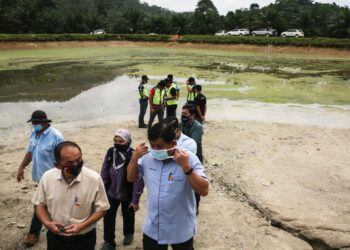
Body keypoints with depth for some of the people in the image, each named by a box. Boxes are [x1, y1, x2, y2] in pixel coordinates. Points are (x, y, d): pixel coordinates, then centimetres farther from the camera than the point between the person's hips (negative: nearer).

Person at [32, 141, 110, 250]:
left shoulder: (94, 179, -19)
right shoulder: (47, 177, -12)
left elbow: (101, 209, -10)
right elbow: (39, 204, 2)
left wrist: (81, 226, -21)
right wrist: (47, 223, -15)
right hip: (55, 238, 2)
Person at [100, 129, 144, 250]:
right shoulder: (110, 152, -11)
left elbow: (138, 180, -23)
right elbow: (104, 173, -1)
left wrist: (135, 199, -20)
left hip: (127, 195, -3)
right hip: (111, 192, 3)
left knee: (128, 216, 22)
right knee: (108, 216, 9)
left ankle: (128, 234, 50)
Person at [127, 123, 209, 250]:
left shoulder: (189, 159, -18)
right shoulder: (148, 157, -5)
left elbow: (204, 190, -23)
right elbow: (131, 178, 7)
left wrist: (186, 166, -33)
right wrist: (134, 158, -9)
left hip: (180, 231, -3)